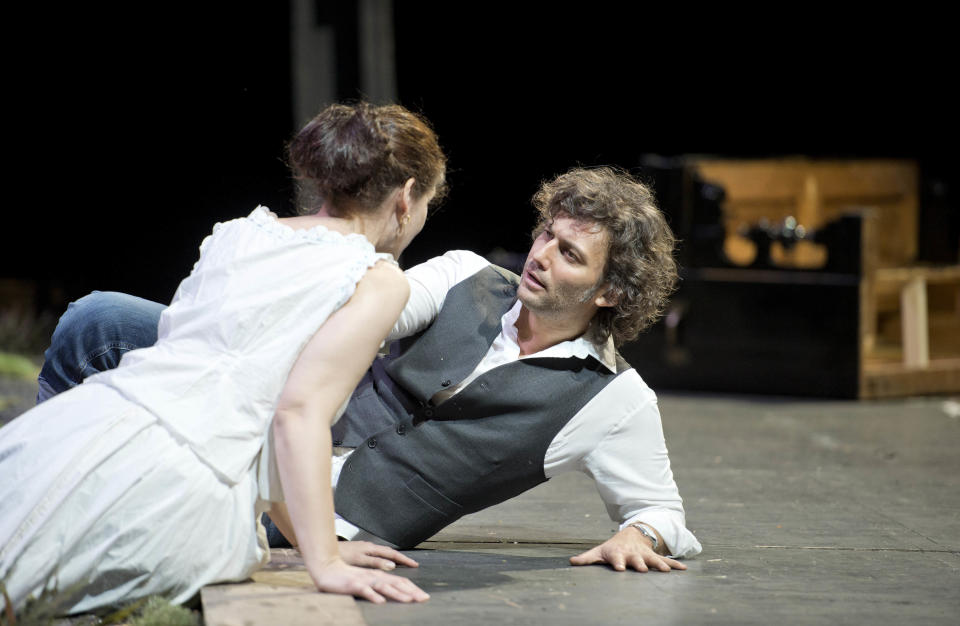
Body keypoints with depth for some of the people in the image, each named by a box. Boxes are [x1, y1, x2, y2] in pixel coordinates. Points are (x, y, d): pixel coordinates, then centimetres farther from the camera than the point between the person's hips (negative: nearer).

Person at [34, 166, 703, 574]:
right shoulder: (468, 278, 5)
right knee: (97, 320, -8)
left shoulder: (616, 400, -5)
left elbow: (661, 512, 3)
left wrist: (637, 537, -20)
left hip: (337, 515, -5)